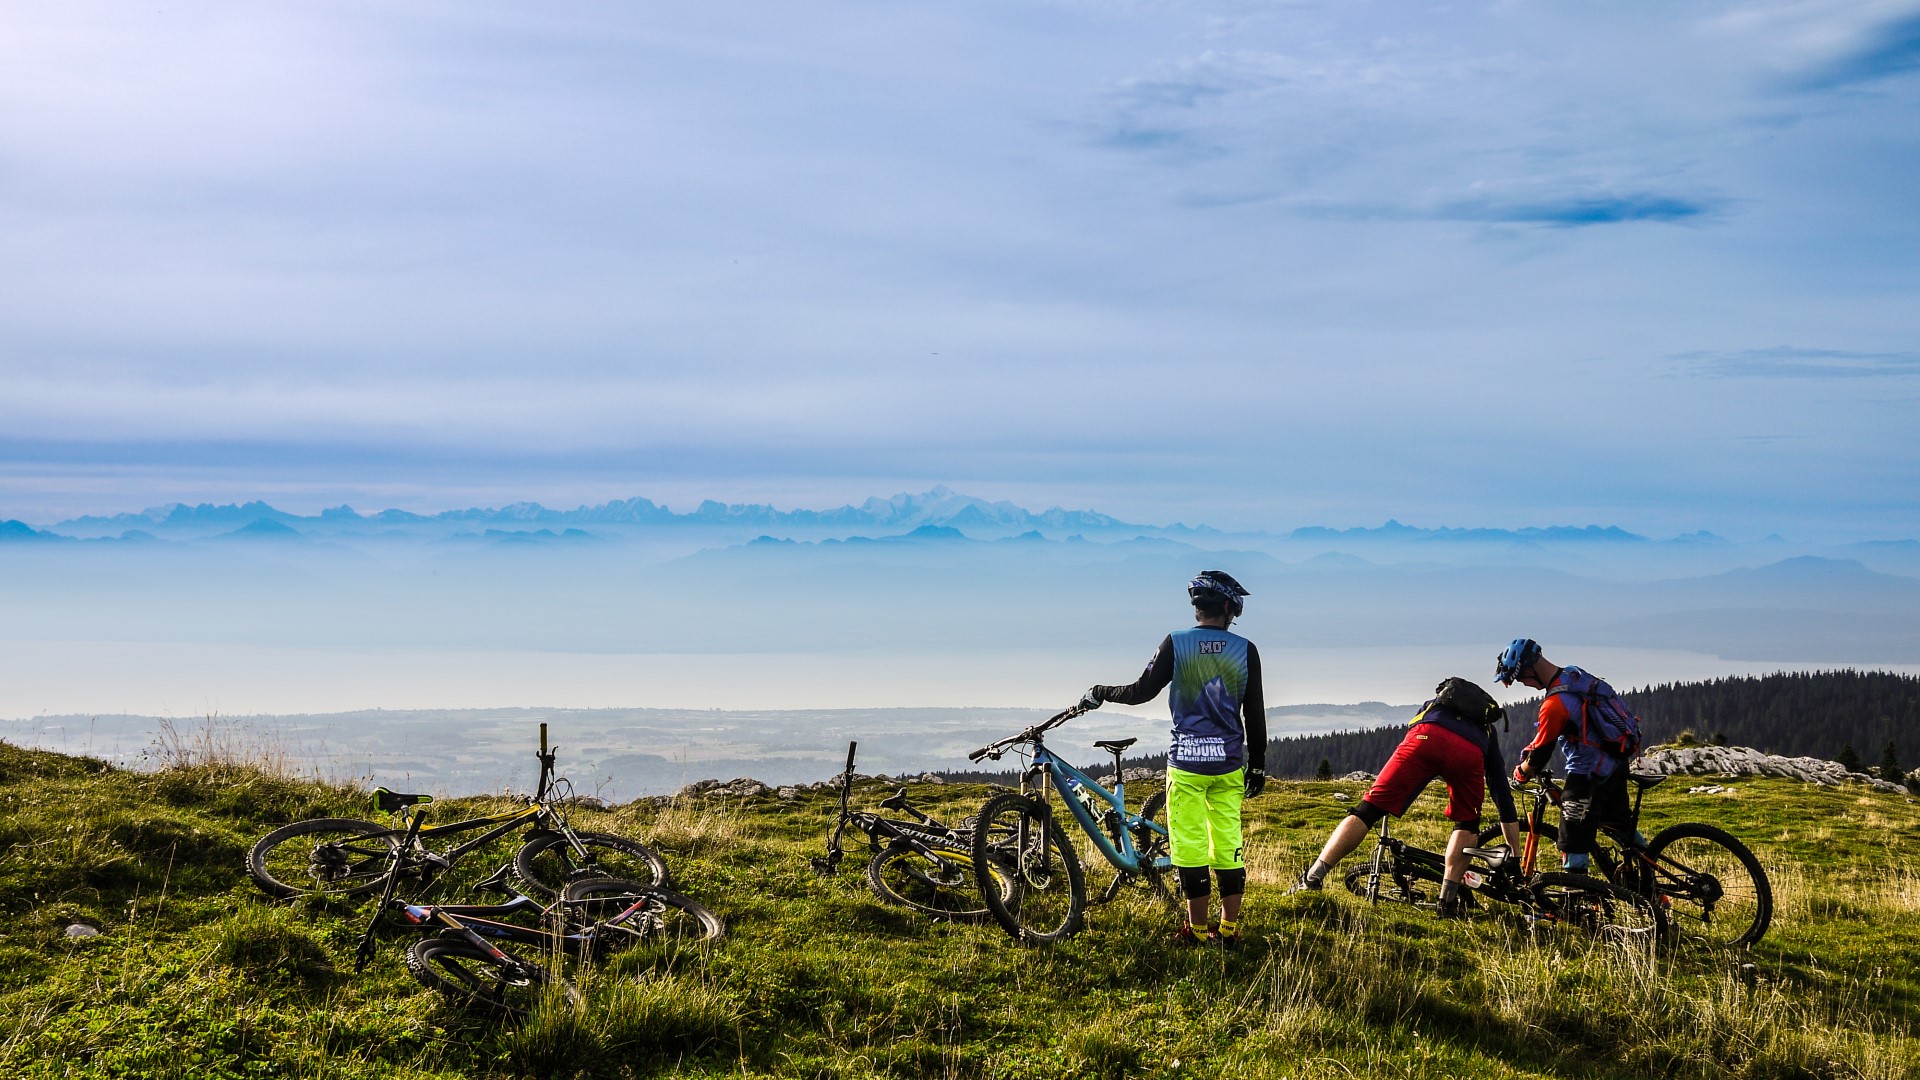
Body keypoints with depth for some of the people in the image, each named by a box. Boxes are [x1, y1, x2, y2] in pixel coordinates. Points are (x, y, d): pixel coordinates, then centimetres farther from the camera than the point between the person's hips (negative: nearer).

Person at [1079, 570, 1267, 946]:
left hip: (1186, 762, -2)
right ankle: (1229, 928, 12)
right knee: (1228, 845, 8)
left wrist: (1100, 693, 14)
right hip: (1229, 763, 2)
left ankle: (1197, 929, 6)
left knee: (1189, 845, 3)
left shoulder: (1176, 643, -5)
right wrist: (1257, 765, 12)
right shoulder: (1245, 650, 1)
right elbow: (1255, 714, 3)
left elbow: (1141, 692, -4)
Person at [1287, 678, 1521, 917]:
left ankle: (1310, 881, -8)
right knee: (1467, 824, 25)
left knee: (1368, 810, 1)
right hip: (1470, 753, 0)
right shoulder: (1488, 730, 43)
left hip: (1426, 737, 0)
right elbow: (1503, 793, 42)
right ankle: (1448, 899, 11)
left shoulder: (1432, 704, 47)